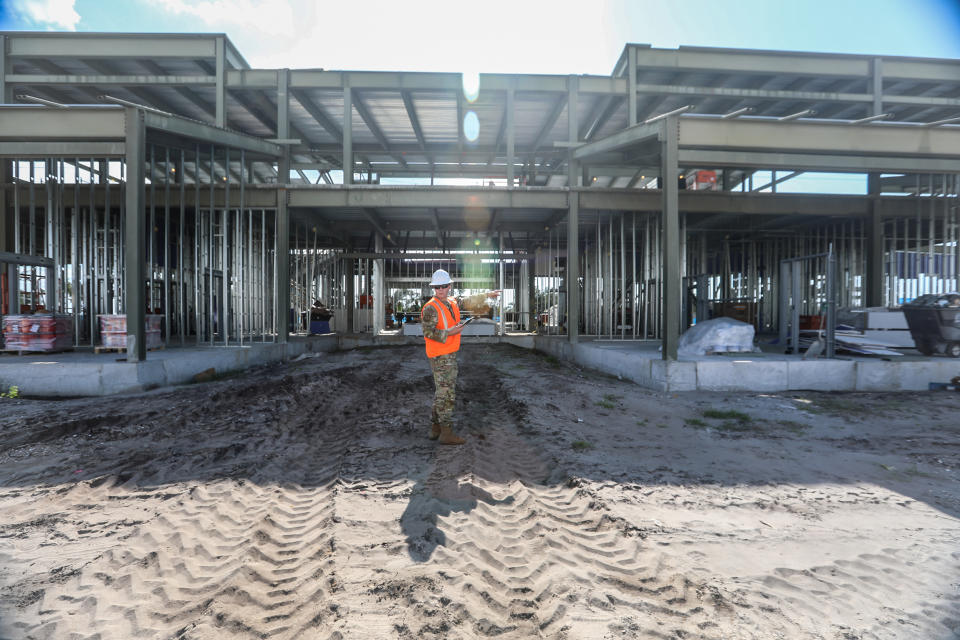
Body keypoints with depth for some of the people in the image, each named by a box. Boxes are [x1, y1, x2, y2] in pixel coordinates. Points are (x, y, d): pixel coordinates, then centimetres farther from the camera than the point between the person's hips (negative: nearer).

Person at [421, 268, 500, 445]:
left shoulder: (451, 303, 11)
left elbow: (469, 302, 27)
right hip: (441, 356, -9)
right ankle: (447, 433, -1)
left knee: (442, 392, 15)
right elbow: (428, 332, -20)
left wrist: (487, 295, 33)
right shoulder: (430, 308, -14)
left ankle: (436, 429, 24)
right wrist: (449, 332, -26)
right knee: (447, 393, -7)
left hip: (449, 354, 9)